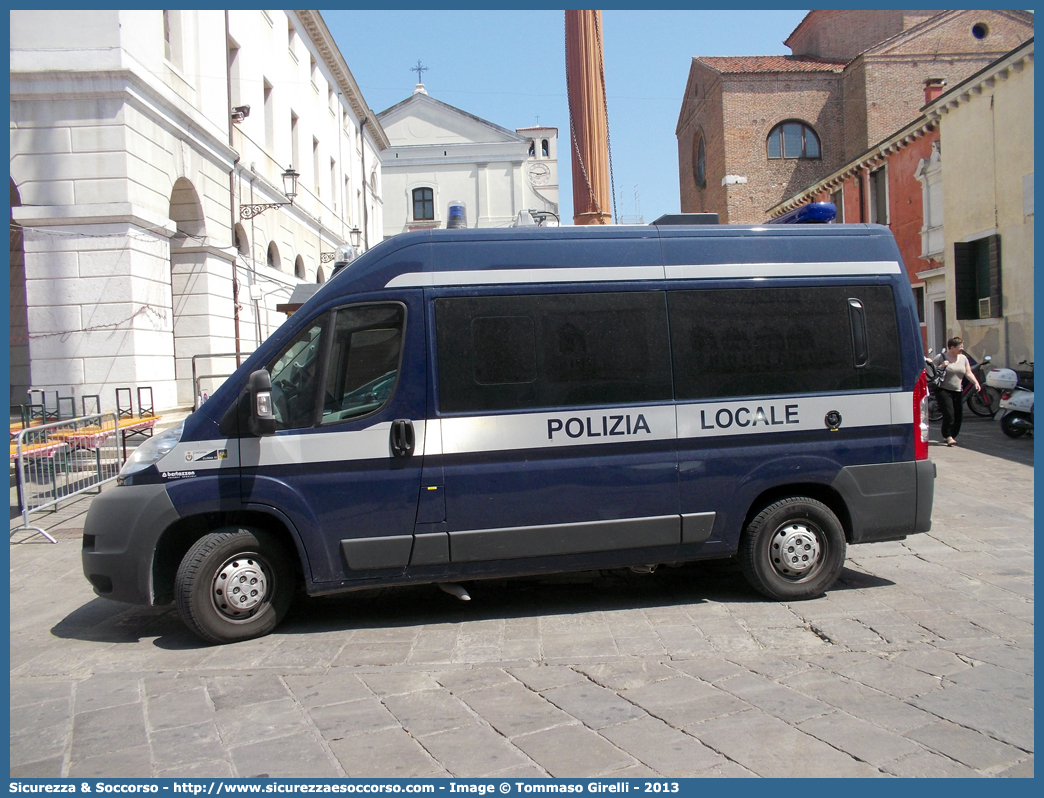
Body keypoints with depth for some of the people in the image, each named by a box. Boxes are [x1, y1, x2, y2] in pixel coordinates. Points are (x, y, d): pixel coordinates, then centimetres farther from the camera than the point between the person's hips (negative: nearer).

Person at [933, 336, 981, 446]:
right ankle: (948, 437, -13)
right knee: (949, 414, -17)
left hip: (958, 392, 6)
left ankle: (952, 436, 21)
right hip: (944, 390, -6)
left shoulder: (963, 358, 13)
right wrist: (941, 366, -19)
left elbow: (968, 373, 9)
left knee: (959, 415, 4)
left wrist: (976, 382, -7)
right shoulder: (940, 357, -3)